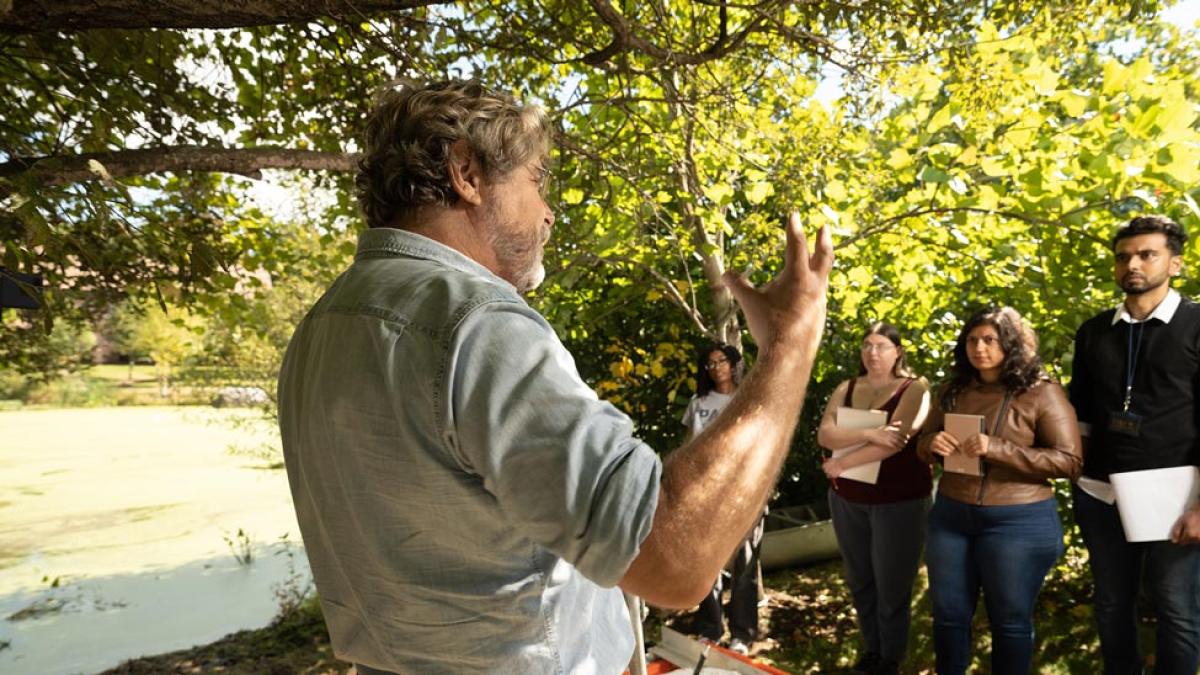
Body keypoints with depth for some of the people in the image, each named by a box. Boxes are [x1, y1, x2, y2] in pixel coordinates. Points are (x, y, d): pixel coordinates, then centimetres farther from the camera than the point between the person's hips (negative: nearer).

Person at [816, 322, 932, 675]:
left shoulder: (914, 389, -8)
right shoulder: (846, 389, 5)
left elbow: (896, 440, -21)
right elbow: (824, 435, -9)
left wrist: (842, 463, -14)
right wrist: (869, 434, -24)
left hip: (899, 501, -5)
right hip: (847, 498, 5)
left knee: (892, 586, 6)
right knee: (859, 582, 16)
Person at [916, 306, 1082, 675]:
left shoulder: (1042, 393, -8)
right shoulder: (953, 390, 7)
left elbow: (1070, 460, -12)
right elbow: (922, 444, 14)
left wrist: (997, 449, -23)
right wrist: (933, 443, -12)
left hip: (1018, 521, -4)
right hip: (950, 515, 4)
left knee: (1010, 620, 12)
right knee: (948, 613, 14)